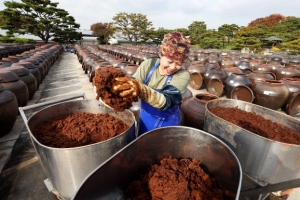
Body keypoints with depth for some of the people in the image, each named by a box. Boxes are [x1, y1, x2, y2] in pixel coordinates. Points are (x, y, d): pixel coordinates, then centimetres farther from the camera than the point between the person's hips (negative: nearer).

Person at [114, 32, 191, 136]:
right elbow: (134, 85, -19)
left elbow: (166, 102, -34)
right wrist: (126, 83, -42)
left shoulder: (182, 76, -22)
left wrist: (141, 90, -51)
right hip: (145, 119, 3)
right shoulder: (148, 64, -13)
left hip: (168, 124, -2)